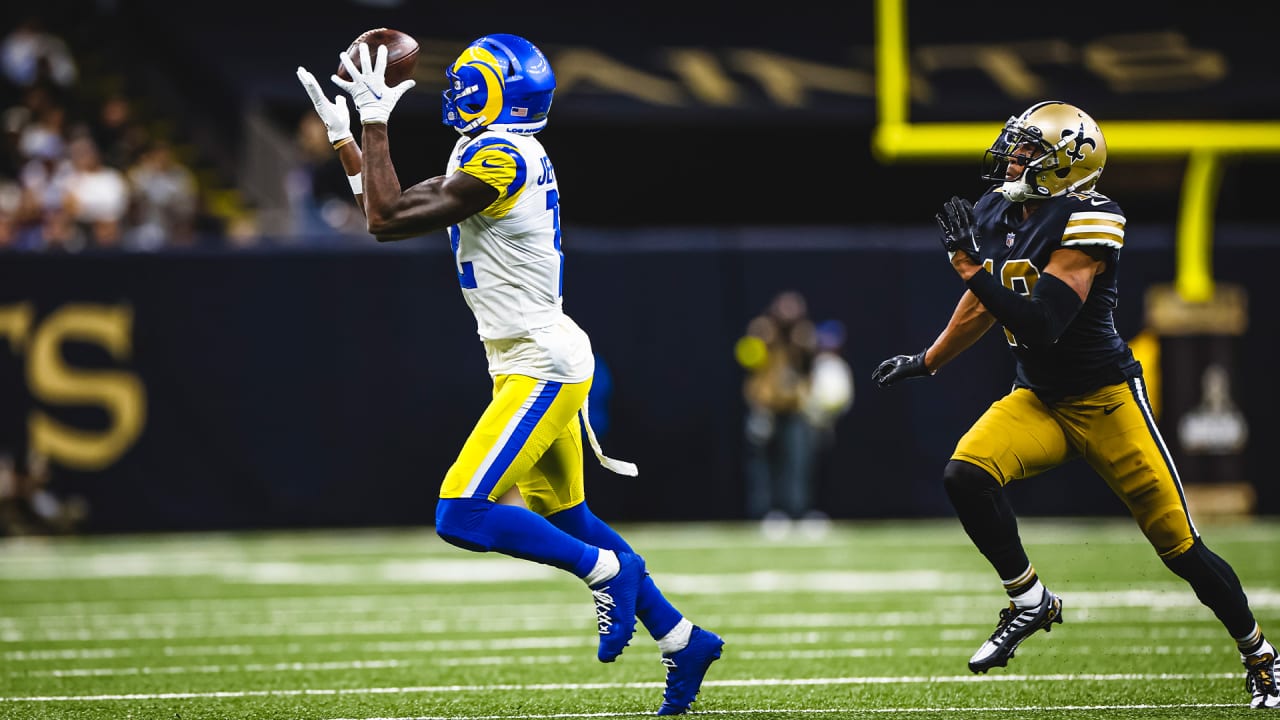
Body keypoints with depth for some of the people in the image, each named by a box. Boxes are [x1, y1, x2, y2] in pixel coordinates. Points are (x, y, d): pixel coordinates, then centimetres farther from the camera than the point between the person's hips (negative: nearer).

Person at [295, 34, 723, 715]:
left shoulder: (499, 158, -18)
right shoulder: (483, 156, 11)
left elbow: (386, 220, -20)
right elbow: (392, 213, 19)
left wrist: (375, 121, -14)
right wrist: (342, 135, 17)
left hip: (541, 367, -10)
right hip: (534, 365, 10)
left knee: (461, 517, -13)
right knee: (564, 517, 16)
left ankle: (606, 570, 0)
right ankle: (682, 640, 22)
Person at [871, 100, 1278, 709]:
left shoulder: (1083, 224, -21)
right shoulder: (996, 215, 1)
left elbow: (1041, 326, -30)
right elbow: (983, 309, 19)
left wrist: (972, 267, -29)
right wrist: (926, 362, 28)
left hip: (1104, 400, -6)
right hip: (1037, 401, 6)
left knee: (1179, 545, -1)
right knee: (965, 475, -22)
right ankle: (1031, 602, -3)